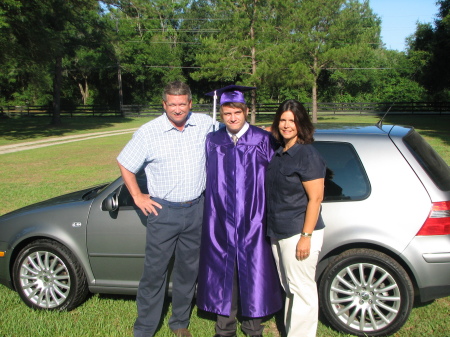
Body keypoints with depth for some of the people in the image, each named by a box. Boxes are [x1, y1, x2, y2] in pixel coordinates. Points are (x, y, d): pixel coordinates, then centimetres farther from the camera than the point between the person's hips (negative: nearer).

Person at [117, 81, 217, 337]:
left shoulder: (205, 124, -1)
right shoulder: (149, 132, -7)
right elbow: (125, 164, 1)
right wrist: (137, 196, -2)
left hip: (196, 210, 3)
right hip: (163, 212, -2)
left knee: (189, 270, 14)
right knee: (155, 271, 3)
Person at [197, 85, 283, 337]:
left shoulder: (264, 140, -4)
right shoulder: (213, 142, 5)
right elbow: (210, 180, 11)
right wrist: (211, 213, 6)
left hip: (253, 222, -2)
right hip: (221, 223, 2)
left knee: (253, 274, 8)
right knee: (223, 274, 12)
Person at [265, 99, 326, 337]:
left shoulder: (308, 155, -13)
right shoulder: (279, 152, 10)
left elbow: (316, 198, -16)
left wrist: (306, 236, -18)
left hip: (298, 234, -8)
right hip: (277, 233, 8)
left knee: (302, 290, 3)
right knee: (288, 288, 19)